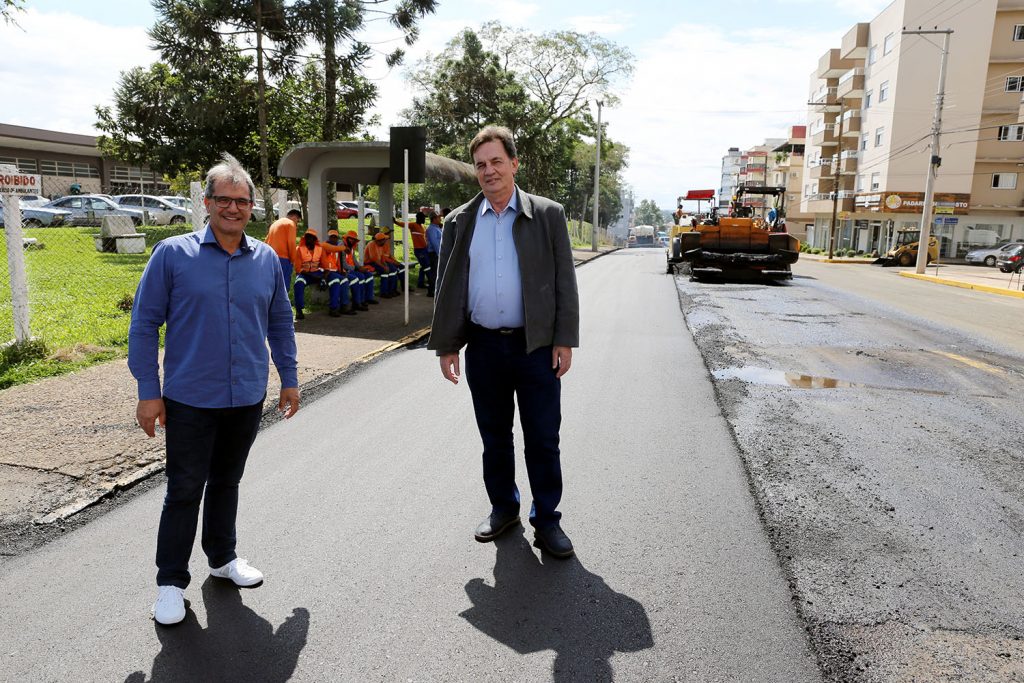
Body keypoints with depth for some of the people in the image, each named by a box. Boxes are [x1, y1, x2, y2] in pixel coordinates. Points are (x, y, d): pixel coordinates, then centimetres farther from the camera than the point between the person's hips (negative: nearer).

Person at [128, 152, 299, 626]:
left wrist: (289, 379, 11)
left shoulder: (266, 259, 4)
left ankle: (222, 556, 36)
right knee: (185, 490, 5)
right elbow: (144, 324, -5)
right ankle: (171, 582, 21)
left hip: (248, 399, 3)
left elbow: (280, 323, 12)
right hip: (190, 400, -3)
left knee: (226, 481, 18)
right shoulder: (172, 254, -7)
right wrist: (148, 392, -8)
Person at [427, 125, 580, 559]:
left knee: (543, 440, 4)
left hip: (536, 346, -2)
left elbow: (564, 282, -1)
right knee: (494, 438, 15)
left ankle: (546, 520, 20)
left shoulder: (548, 215, 0)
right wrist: (446, 345, 4)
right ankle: (503, 508, 33)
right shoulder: (459, 222, 7)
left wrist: (565, 341, -6)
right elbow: (447, 288, 8)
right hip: (483, 347, 3)